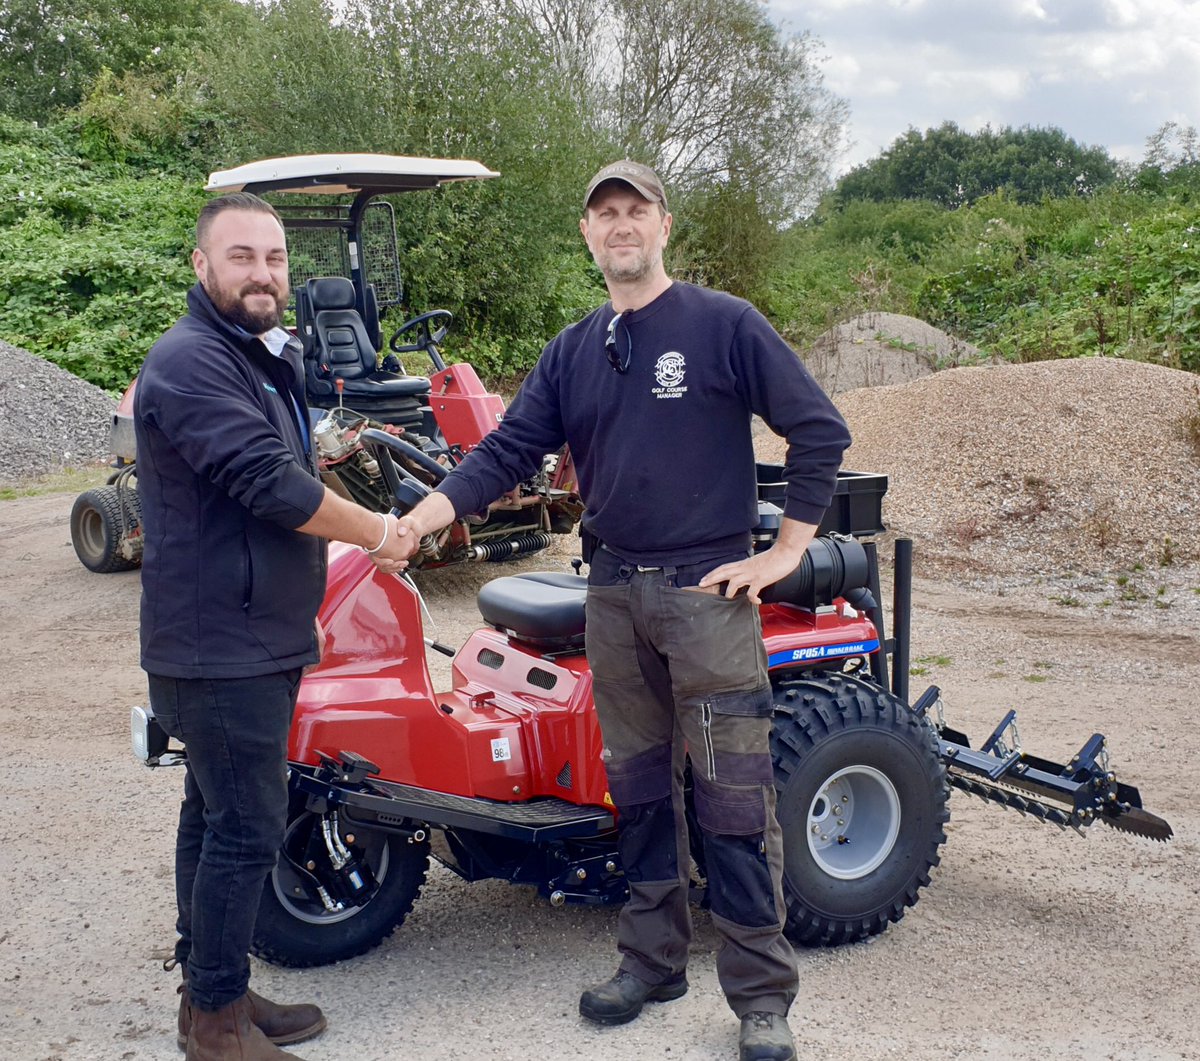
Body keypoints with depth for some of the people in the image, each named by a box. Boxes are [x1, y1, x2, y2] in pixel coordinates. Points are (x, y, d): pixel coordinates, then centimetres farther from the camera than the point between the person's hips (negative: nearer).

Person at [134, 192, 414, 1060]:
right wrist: (377, 533, -14)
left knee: (216, 816, 16)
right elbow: (270, 485, -25)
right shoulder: (191, 362, -18)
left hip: (254, 639, 10)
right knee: (247, 827, -5)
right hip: (221, 646, -10)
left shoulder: (266, 359, 16)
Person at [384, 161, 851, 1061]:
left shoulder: (725, 325, -4)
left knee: (733, 797, -3)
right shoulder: (572, 352, 12)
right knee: (639, 785, 13)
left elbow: (819, 431, -5)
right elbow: (508, 452, 6)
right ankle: (653, 959, 28)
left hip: (707, 591, -5)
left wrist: (784, 553, -8)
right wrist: (420, 519, -10)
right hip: (613, 592, 5)